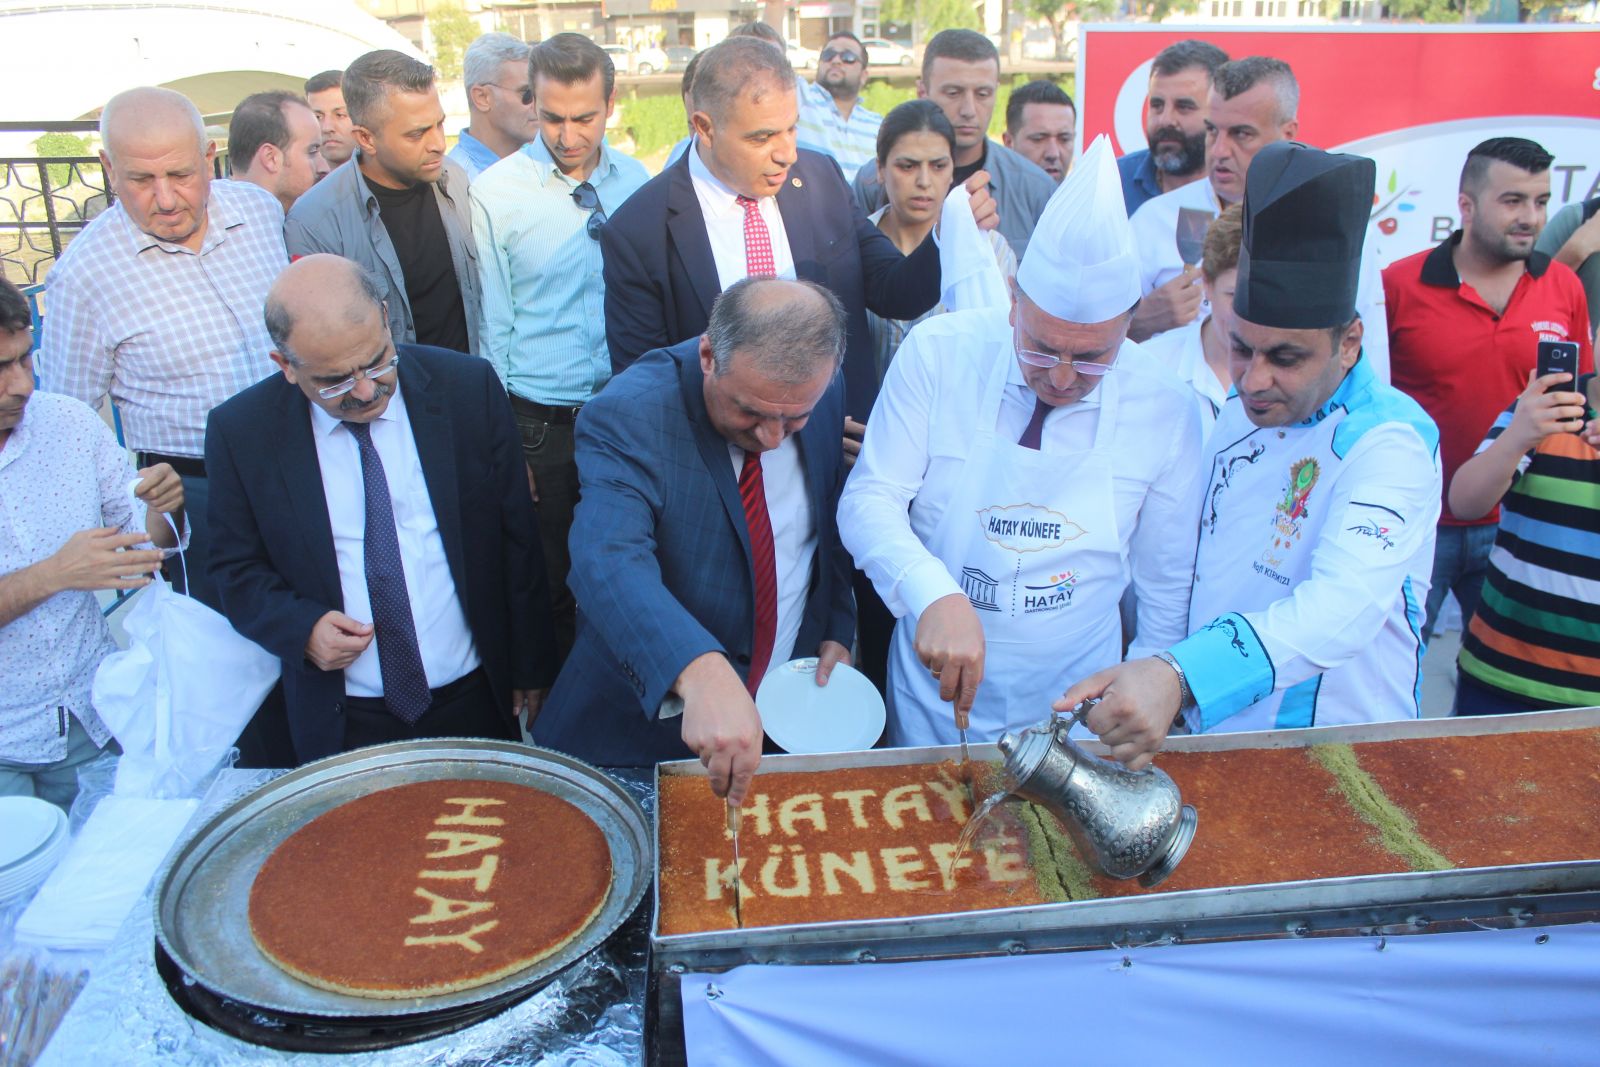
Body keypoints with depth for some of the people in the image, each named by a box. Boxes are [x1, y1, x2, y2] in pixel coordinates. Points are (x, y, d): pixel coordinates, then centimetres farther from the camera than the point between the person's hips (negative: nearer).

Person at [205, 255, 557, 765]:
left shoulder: (468, 387, -10)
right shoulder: (240, 431, -9)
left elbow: (517, 537, -3)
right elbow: (237, 570, 2)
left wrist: (532, 667, 1)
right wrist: (302, 628, -17)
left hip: (475, 700, 1)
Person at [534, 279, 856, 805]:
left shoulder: (825, 395, -8)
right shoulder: (628, 415, -25)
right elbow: (610, 561, -41)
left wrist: (837, 630, 0)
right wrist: (701, 672, -56)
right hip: (646, 717, -4)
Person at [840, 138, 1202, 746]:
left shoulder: (1164, 410, -11)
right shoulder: (937, 353, -15)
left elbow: (1166, 581, 0)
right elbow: (869, 500, -14)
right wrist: (935, 596, -32)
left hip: (1075, 700, 1)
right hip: (935, 693, 0)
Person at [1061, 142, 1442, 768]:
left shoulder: (1388, 440, -20)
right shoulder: (1239, 411, 3)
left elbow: (1344, 606, -37)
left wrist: (1179, 676, -52)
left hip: (1331, 762, -5)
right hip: (1203, 730, 5)